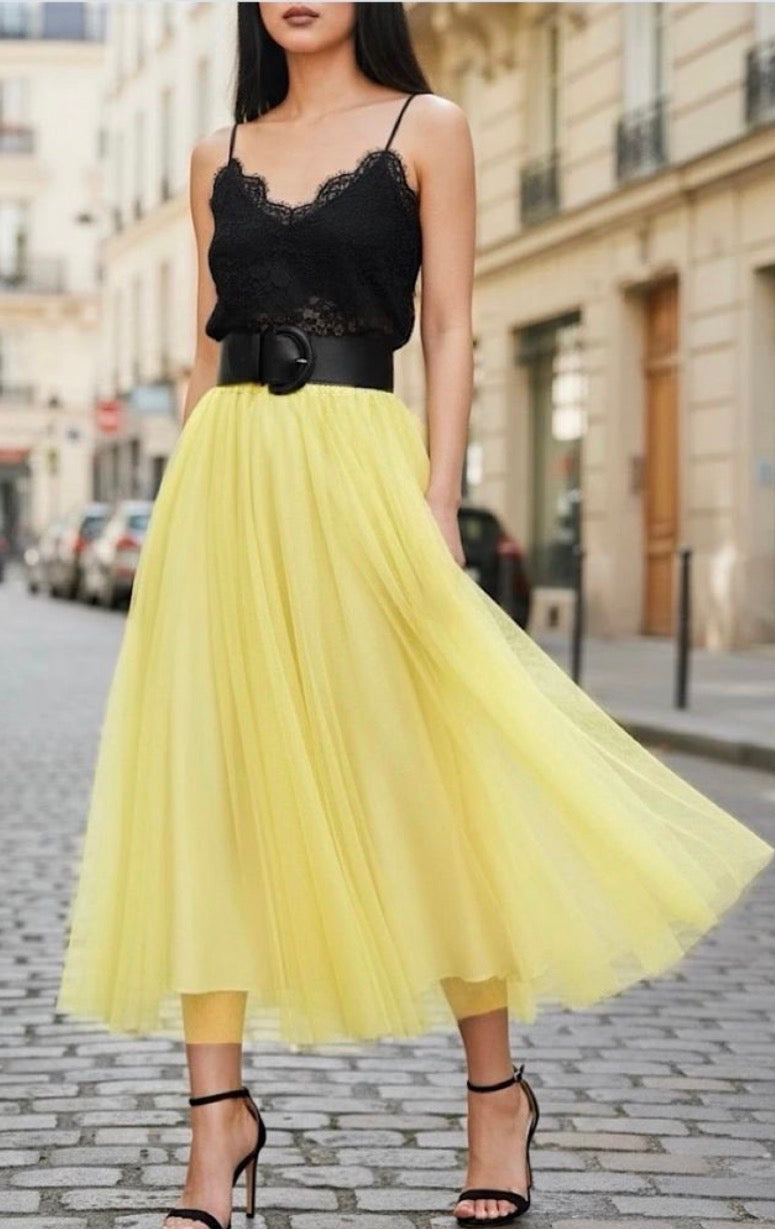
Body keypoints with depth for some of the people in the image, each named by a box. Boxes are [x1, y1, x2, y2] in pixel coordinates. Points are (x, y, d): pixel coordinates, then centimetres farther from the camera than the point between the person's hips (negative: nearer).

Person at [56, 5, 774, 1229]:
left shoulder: (425, 128, 5)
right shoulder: (221, 156, 15)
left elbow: (449, 333, 0)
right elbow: (207, 348, 16)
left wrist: (437, 505, -10)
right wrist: (186, 505, 9)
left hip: (354, 469, -4)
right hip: (224, 478, 4)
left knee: (413, 780, -1)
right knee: (204, 785, -2)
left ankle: (497, 1091, 14)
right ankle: (218, 1108, 3)